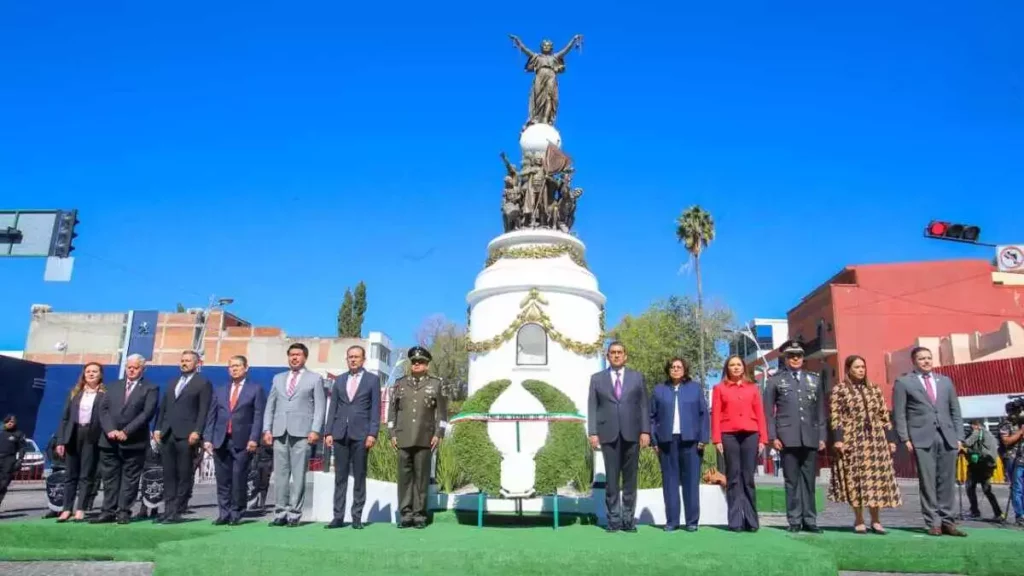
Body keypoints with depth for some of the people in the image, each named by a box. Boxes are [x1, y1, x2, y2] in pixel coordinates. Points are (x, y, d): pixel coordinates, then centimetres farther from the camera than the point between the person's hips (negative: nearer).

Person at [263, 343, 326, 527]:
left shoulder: (315, 379, 8)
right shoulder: (278, 378, 19)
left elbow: (319, 407, 1)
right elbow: (270, 405, 16)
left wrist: (315, 430, -10)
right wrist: (267, 429, 5)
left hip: (302, 432, -3)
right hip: (280, 432, 4)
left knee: (298, 474, -3)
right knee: (280, 474, 4)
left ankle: (294, 514, 2)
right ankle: (280, 513, 10)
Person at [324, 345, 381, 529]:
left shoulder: (373, 380, 4)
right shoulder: (339, 380, 14)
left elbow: (375, 409, -1)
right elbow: (333, 408, 12)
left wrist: (372, 433, -9)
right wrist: (328, 432, 3)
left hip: (361, 434, -3)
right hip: (340, 434, 3)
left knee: (359, 476, 2)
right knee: (340, 476, 4)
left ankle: (357, 517, 8)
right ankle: (338, 516, 9)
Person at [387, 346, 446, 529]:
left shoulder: (435, 384, 7)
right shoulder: (399, 383, 13)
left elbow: (441, 411, 4)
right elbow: (392, 409, 11)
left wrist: (438, 434, -4)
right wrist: (392, 433, 4)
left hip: (425, 438, -2)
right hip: (403, 437, 2)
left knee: (422, 476, 0)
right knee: (404, 475, 1)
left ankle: (419, 515, 6)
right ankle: (406, 514, 7)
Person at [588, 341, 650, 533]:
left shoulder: (637, 377, 10)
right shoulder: (597, 378, 9)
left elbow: (644, 405, 5)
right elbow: (592, 407, 4)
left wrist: (645, 431, -4)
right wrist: (593, 433, -6)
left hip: (632, 433, 1)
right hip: (608, 434, 0)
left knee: (630, 478, 4)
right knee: (611, 478, 2)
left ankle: (628, 519, 12)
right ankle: (614, 519, 9)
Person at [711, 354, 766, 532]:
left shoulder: (752, 388, 14)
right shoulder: (719, 388, 9)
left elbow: (760, 414, 10)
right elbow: (715, 415, 3)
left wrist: (763, 438, 3)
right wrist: (717, 439, -5)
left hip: (750, 435, 1)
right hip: (729, 435, -1)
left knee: (748, 477, 2)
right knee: (733, 477, 1)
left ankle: (751, 520, 8)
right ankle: (735, 521, 3)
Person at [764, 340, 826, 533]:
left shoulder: (814, 380, 14)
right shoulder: (775, 380, 6)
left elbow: (820, 410, 13)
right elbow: (768, 411, 2)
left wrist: (822, 436, 7)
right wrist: (772, 436, -6)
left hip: (810, 438, 2)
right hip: (788, 438, -2)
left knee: (809, 480, 5)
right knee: (792, 481, 1)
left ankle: (809, 520, 12)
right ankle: (794, 521, 7)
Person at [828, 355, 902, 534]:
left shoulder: (875, 389, 12)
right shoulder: (839, 389, 0)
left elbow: (884, 416, 12)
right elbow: (835, 417, -5)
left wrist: (891, 438, 6)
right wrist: (838, 439, -13)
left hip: (876, 440, 4)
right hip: (852, 441, -3)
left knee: (877, 478, 3)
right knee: (855, 479, 0)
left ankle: (875, 520, 12)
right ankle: (859, 520, 9)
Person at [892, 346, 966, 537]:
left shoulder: (945, 381, 17)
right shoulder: (903, 382, 4)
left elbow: (955, 410, 17)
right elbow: (899, 414, 1)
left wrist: (958, 436, 8)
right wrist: (905, 438, -7)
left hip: (947, 437, 4)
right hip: (922, 438, -4)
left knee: (947, 481, 4)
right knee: (928, 482, -3)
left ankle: (947, 521, 11)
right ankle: (933, 522, 2)